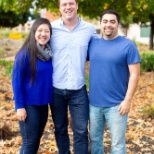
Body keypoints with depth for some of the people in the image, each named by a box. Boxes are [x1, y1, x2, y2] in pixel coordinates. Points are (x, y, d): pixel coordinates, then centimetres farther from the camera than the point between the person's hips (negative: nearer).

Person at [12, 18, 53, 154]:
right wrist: (19, 106, -15)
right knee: (29, 142, 1)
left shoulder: (50, 53, 2)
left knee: (37, 139, 16)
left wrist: (49, 98, 5)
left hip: (43, 104, 6)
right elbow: (16, 80, -13)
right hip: (29, 105, -5)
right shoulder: (25, 53, -15)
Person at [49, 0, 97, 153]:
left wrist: (79, 59, -1)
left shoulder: (89, 29, -1)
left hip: (78, 89, 0)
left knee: (81, 130, 4)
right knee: (60, 128, 16)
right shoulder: (51, 28, -3)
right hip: (56, 89, 0)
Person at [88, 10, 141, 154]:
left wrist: (127, 100, -13)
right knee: (94, 139, 17)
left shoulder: (128, 45, -7)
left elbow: (134, 74, -8)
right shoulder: (92, 43, 4)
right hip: (94, 103, 4)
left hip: (116, 104, -4)